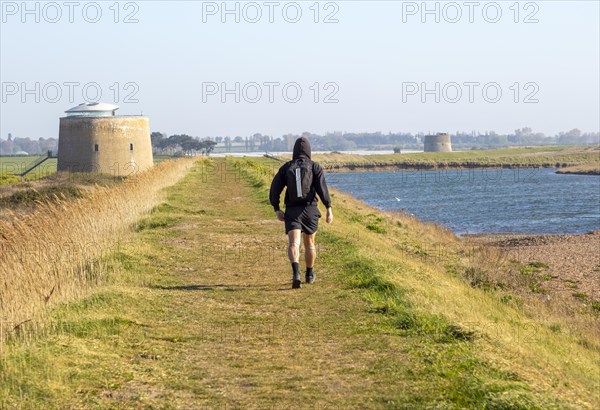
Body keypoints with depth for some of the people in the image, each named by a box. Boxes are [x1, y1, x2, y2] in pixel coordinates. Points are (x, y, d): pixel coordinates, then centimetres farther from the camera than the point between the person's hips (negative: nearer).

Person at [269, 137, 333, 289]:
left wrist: (277, 210, 11)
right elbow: (322, 187, -14)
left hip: (292, 211, 0)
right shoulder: (315, 167, 2)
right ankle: (309, 274, 36)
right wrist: (329, 209, -18)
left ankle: (296, 273, -39)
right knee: (309, 243, 20)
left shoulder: (286, 167, 7)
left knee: (293, 244, -14)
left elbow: (274, 189, 2)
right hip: (310, 210, 1)